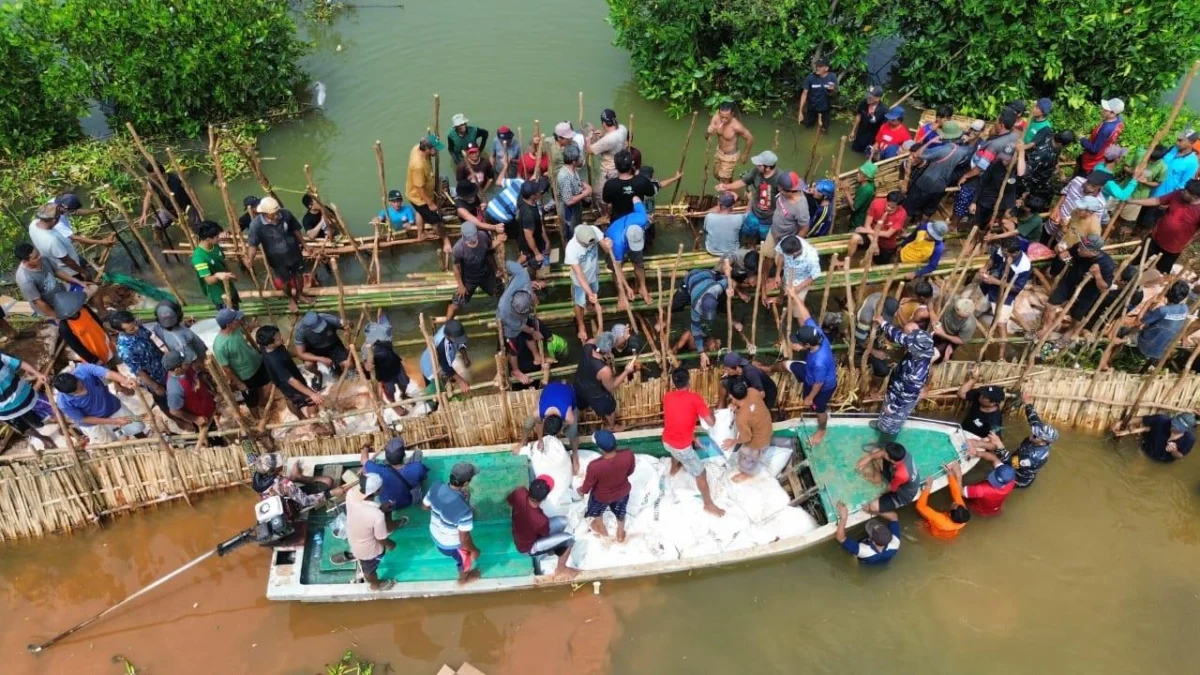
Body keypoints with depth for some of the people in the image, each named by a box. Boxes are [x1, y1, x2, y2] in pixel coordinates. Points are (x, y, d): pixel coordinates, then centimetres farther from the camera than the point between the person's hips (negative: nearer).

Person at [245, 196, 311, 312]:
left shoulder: (286, 214, -23)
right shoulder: (256, 225, -29)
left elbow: (296, 230, -6)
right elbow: (253, 244, -19)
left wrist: (303, 244, 5)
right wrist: (250, 259, -35)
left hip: (294, 253, 2)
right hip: (277, 259, -2)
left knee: (299, 274, 24)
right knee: (285, 281, 21)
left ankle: (300, 295, 53)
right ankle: (291, 299, 51)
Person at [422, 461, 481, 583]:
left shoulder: (436, 487, -26)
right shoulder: (464, 510, -43)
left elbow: (425, 506, -5)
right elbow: (464, 539, -30)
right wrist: (474, 550, -11)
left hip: (434, 534, 5)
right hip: (451, 545, -5)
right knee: (464, 560, 30)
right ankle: (464, 577, 60)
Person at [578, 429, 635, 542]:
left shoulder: (595, 466, -42)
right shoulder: (628, 454, -33)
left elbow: (587, 486, -22)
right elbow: (630, 472, -10)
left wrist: (581, 490, 2)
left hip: (602, 496, -2)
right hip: (623, 491, 3)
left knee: (597, 512, 34)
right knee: (620, 511, 35)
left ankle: (601, 528, 62)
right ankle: (620, 533, 61)